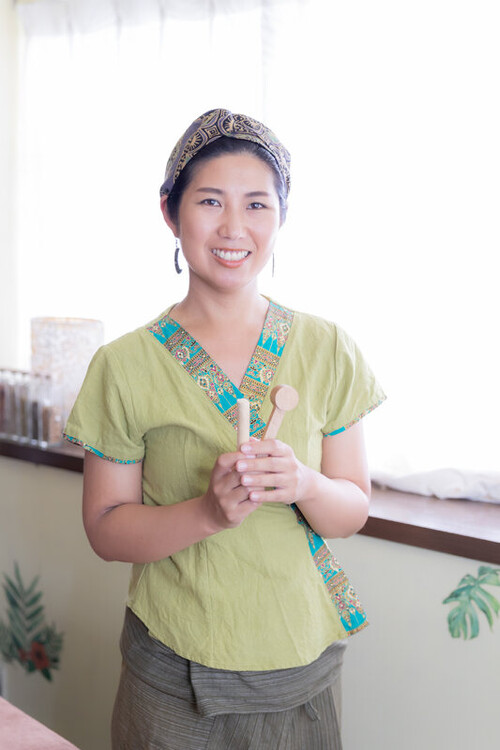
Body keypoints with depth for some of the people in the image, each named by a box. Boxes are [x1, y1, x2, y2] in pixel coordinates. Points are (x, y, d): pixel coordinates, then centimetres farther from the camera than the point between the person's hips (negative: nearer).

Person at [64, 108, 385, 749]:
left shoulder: (326, 349, -4)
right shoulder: (125, 366, -9)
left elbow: (352, 512, 0)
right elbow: (104, 528, -6)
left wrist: (304, 484, -22)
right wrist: (209, 511, -24)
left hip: (301, 662, 2)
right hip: (173, 672, -2)